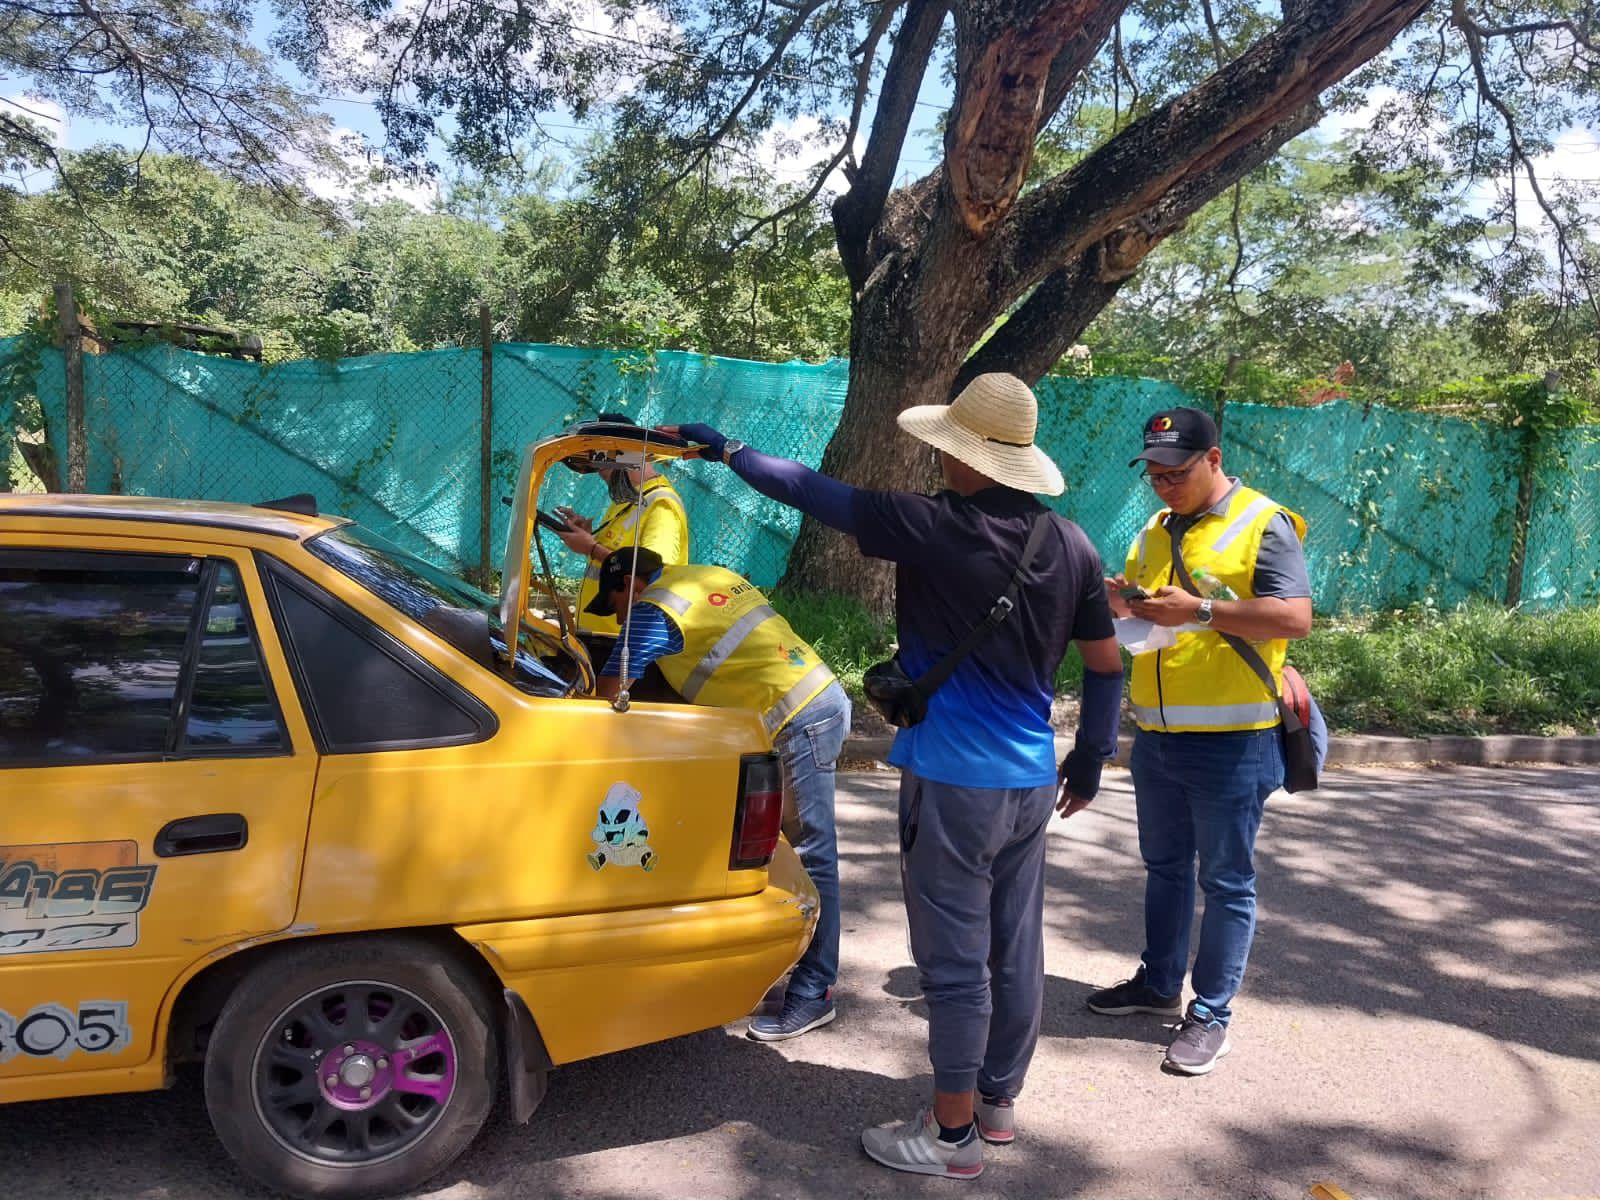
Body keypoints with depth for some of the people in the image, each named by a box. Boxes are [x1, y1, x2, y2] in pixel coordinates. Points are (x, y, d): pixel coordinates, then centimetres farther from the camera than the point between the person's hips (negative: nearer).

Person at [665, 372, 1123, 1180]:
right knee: (1016, 951, 16)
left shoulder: (931, 528, -16)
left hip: (954, 781, -7)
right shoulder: (1070, 545, 2)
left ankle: (953, 1134, 17)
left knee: (955, 963, 4)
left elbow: (810, 491, -8)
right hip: (1030, 781, 7)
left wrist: (725, 450, 6)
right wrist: (1092, 756, 22)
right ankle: (998, 1101, 33)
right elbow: (1105, 664, 9)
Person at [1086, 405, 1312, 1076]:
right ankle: (1159, 984, 34)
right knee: (1164, 866, 19)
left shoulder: (1264, 524, -8)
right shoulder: (1154, 532, 13)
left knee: (1225, 881, 4)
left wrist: (1200, 610, -24)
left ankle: (1211, 1014, 15)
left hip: (1230, 742, -7)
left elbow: (1296, 619, -18)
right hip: (1155, 737, 7)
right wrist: (1120, 604, -3)